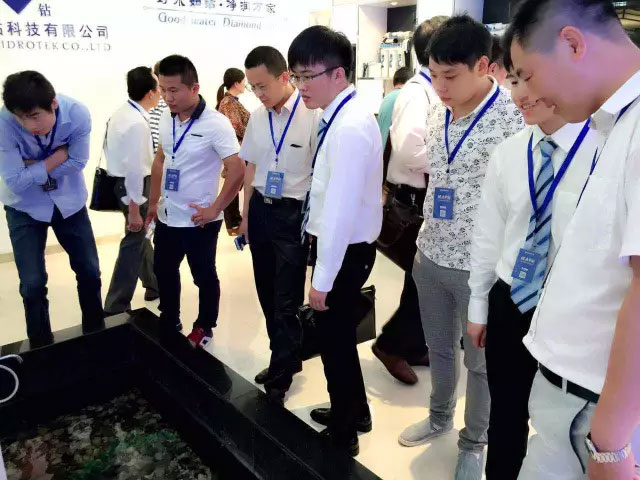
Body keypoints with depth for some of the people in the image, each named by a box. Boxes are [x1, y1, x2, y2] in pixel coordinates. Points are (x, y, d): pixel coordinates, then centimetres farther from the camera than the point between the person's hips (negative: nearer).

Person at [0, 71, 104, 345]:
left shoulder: (77, 114, -24)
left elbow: (76, 163, -17)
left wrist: (34, 166, -20)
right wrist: (59, 155, -25)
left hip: (69, 202, 2)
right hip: (25, 208, -2)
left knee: (90, 271, 9)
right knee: (33, 284, -2)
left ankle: (96, 334, 32)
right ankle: (42, 348, 22)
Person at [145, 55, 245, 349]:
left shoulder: (216, 124, -18)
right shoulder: (166, 120, 2)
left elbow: (237, 170, -21)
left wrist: (214, 210, -19)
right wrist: (153, 202, 16)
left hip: (199, 220, -6)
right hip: (167, 217, 7)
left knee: (204, 276, 11)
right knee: (163, 271, 19)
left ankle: (204, 328, 33)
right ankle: (169, 322, 41)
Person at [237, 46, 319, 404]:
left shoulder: (312, 115, -15)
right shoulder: (258, 118, 5)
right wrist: (246, 215, 17)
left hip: (295, 214, -7)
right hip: (261, 210, 7)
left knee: (287, 300, 3)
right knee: (267, 294, 16)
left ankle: (280, 376, 21)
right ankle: (287, 360, 36)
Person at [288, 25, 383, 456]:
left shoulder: (350, 128, -24)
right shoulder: (343, 117, 6)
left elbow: (341, 211, -26)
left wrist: (322, 279, -20)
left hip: (345, 252, -9)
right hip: (343, 247, 9)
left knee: (335, 340, 8)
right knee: (339, 336, 24)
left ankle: (343, 434, 32)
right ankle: (355, 412, 47)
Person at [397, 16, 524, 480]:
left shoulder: (516, 116, -16)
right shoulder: (437, 114, 5)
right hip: (431, 256, 6)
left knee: (481, 360, 13)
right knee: (440, 348, 22)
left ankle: (475, 443, 36)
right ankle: (440, 417, 46)